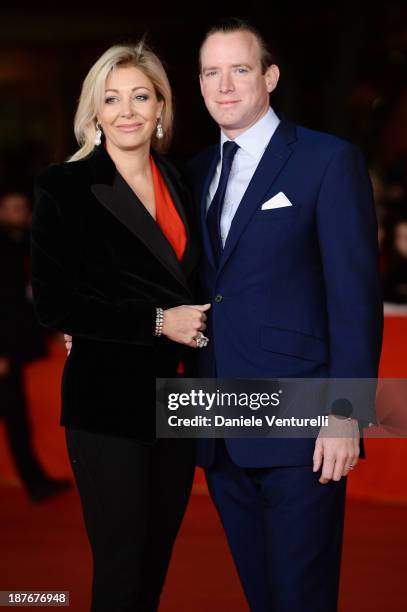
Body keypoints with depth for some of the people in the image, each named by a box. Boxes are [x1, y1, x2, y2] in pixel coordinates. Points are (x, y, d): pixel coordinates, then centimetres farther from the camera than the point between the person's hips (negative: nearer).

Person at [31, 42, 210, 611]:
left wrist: (197, 322, 3)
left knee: (157, 561, 14)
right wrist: (157, 322, -15)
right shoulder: (65, 186, -7)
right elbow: (54, 302, -12)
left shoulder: (180, 183, 10)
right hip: (108, 403, -5)